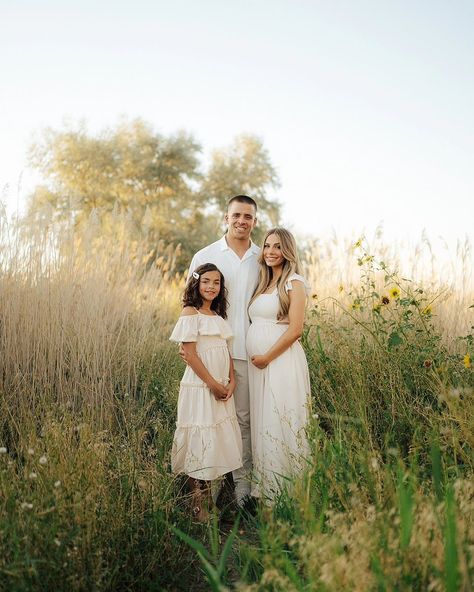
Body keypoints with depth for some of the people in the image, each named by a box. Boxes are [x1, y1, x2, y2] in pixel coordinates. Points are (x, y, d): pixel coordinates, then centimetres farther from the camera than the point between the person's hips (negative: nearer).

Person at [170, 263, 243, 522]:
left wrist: (232, 381, -1)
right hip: (200, 386, -8)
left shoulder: (219, 315, 14)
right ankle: (198, 506, 9)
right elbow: (190, 354, -14)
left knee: (219, 439, 13)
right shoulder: (190, 313, -8)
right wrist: (213, 384, -15)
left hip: (222, 387, 8)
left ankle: (210, 498, 26)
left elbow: (227, 351, 13)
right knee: (200, 441, -2)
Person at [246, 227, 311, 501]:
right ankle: (265, 490, 24)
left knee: (280, 424, -2)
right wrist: (257, 358, 5)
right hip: (257, 363, 8)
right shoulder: (264, 283, 18)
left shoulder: (294, 282, -5)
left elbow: (295, 329, -13)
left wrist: (267, 357, -12)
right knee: (262, 425, 12)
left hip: (281, 362, -7)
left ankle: (285, 491, 12)